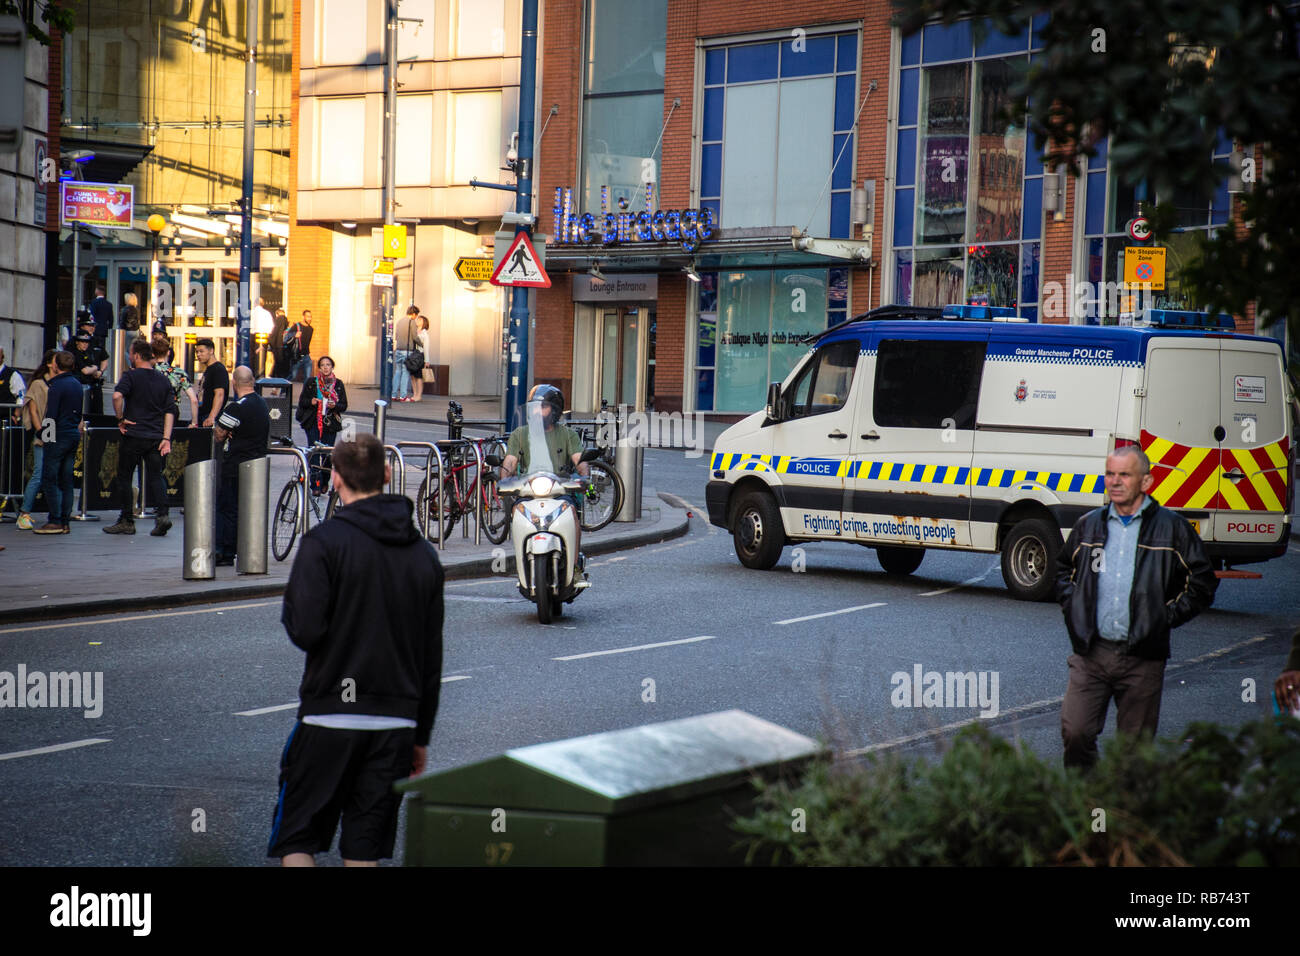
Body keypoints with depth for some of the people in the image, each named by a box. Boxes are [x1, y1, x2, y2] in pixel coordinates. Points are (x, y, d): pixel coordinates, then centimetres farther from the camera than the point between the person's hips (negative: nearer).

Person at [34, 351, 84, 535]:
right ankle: (65, 522, 8)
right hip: (74, 435, 8)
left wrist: (47, 435, -5)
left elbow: (51, 416, -15)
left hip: (59, 437, -8)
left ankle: (55, 521, -9)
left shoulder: (57, 386, -13)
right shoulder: (77, 384, 12)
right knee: (66, 480, 9)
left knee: (49, 480, -4)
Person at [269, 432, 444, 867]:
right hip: (397, 722, 4)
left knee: (295, 839, 5)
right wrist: (421, 736, 19)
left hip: (330, 717, -4)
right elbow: (432, 656, 12)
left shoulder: (324, 541, -9)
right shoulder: (423, 553, 8)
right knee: (364, 850, 8)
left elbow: (305, 630, -18)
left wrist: (290, 604, 6)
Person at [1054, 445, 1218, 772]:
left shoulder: (1171, 528, 1)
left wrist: (1165, 618, -2)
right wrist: (1075, 610, 12)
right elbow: (1063, 569, 27)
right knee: (1075, 733, -8)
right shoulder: (1089, 525, 11)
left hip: (1142, 660, -2)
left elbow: (1202, 583, 7)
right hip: (1091, 653, 2)